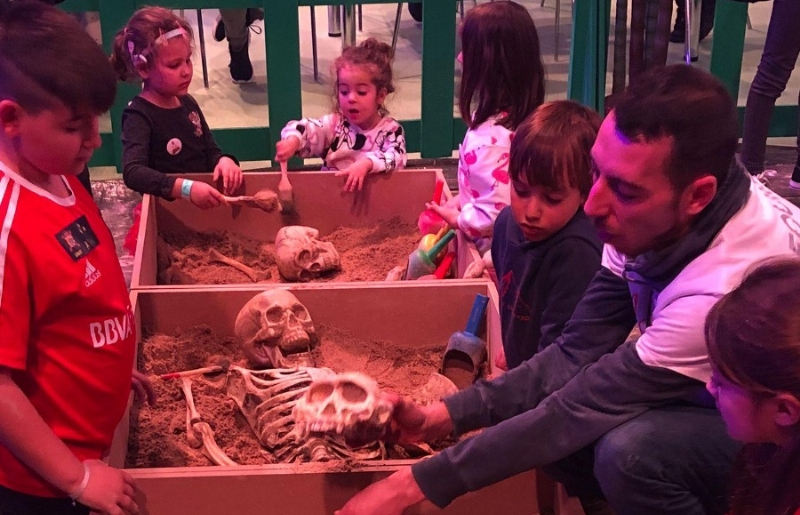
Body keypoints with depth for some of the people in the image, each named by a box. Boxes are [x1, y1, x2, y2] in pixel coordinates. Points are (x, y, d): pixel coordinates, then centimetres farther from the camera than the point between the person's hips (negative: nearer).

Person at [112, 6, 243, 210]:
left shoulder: (188, 103, 10)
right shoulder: (138, 115, -12)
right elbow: (132, 172, -26)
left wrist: (224, 161, -6)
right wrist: (185, 188, -38)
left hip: (207, 203, 7)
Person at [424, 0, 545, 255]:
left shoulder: (489, 138, -29)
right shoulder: (519, 115, -1)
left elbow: (497, 214, -30)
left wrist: (457, 219, -14)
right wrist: (458, 203, 9)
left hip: (491, 249, -9)